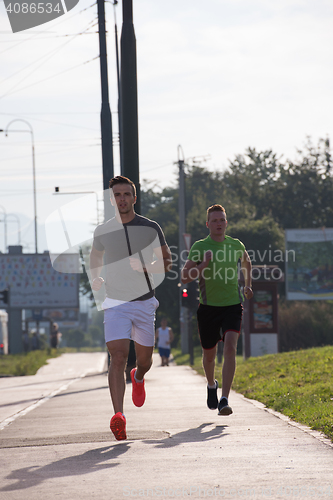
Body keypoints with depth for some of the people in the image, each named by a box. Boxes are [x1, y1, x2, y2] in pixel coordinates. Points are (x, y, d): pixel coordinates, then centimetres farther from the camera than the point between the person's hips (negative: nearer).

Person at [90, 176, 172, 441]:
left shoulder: (151, 228, 0)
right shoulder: (103, 231, 3)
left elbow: (167, 261, 7)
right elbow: (95, 257, 25)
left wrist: (145, 267, -12)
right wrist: (95, 278, 7)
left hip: (145, 302, 1)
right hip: (116, 303, -1)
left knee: (145, 359, 14)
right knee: (118, 357, -18)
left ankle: (138, 378, 52)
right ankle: (119, 416, -27)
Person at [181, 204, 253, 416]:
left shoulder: (236, 245, 5)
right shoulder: (200, 247, -3)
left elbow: (246, 261, 29)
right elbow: (185, 277, -6)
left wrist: (248, 285, 33)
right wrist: (203, 265, -19)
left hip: (232, 305, 0)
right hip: (208, 307, 0)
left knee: (230, 347, -20)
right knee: (209, 354, 12)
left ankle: (224, 400, -24)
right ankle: (212, 385, 45)